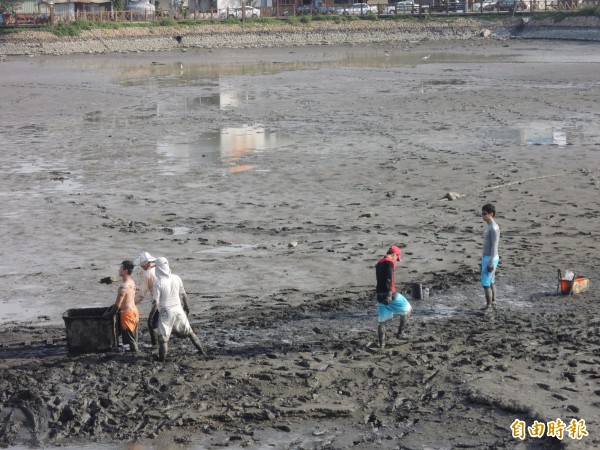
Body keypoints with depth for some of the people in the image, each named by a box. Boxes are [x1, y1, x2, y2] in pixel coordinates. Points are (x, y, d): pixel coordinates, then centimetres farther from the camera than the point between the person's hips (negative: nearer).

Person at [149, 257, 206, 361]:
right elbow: (183, 294, 10)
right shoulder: (176, 278, -2)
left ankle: (162, 358, 10)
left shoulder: (158, 282, -15)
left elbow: (156, 302, -15)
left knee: (163, 337, 7)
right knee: (189, 331, 19)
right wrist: (186, 306, 25)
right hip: (178, 309, 5)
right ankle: (201, 350, 24)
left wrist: (151, 314, -5)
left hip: (166, 311, -5)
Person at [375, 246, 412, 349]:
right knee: (406, 309, 11)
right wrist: (389, 294, -27)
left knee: (382, 320, 12)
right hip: (389, 294, -8)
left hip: (380, 294, 8)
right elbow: (389, 279, -21)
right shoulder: (390, 262, -10)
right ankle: (401, 332, 8)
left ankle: (381, 343, 12)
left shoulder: (379, 263, 17)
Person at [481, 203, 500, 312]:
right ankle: (493, 304, 22)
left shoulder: (494, 228, -19)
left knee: (485, 283, -7)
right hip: (487, 258, 10)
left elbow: (494, 246, -22)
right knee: (490, 282, 15)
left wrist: (490, 262, -23)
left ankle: (489, 306, -1)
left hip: (490, 259, -10)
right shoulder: (489, 226, 12)